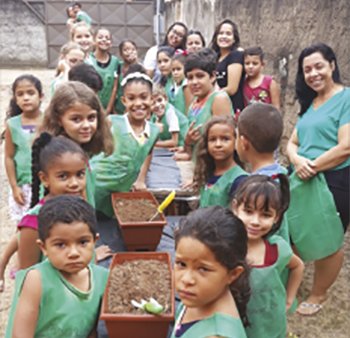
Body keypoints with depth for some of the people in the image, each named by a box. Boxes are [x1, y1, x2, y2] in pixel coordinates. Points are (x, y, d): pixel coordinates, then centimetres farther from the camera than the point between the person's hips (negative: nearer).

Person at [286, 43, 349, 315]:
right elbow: (292, 143, 10)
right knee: (294, 236, 16)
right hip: (303, 182, 7)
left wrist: (312, 167, -15)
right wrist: (297, 160, -12)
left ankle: (318, 295, 31)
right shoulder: (309, 102, 12)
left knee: (327, 242, 10)